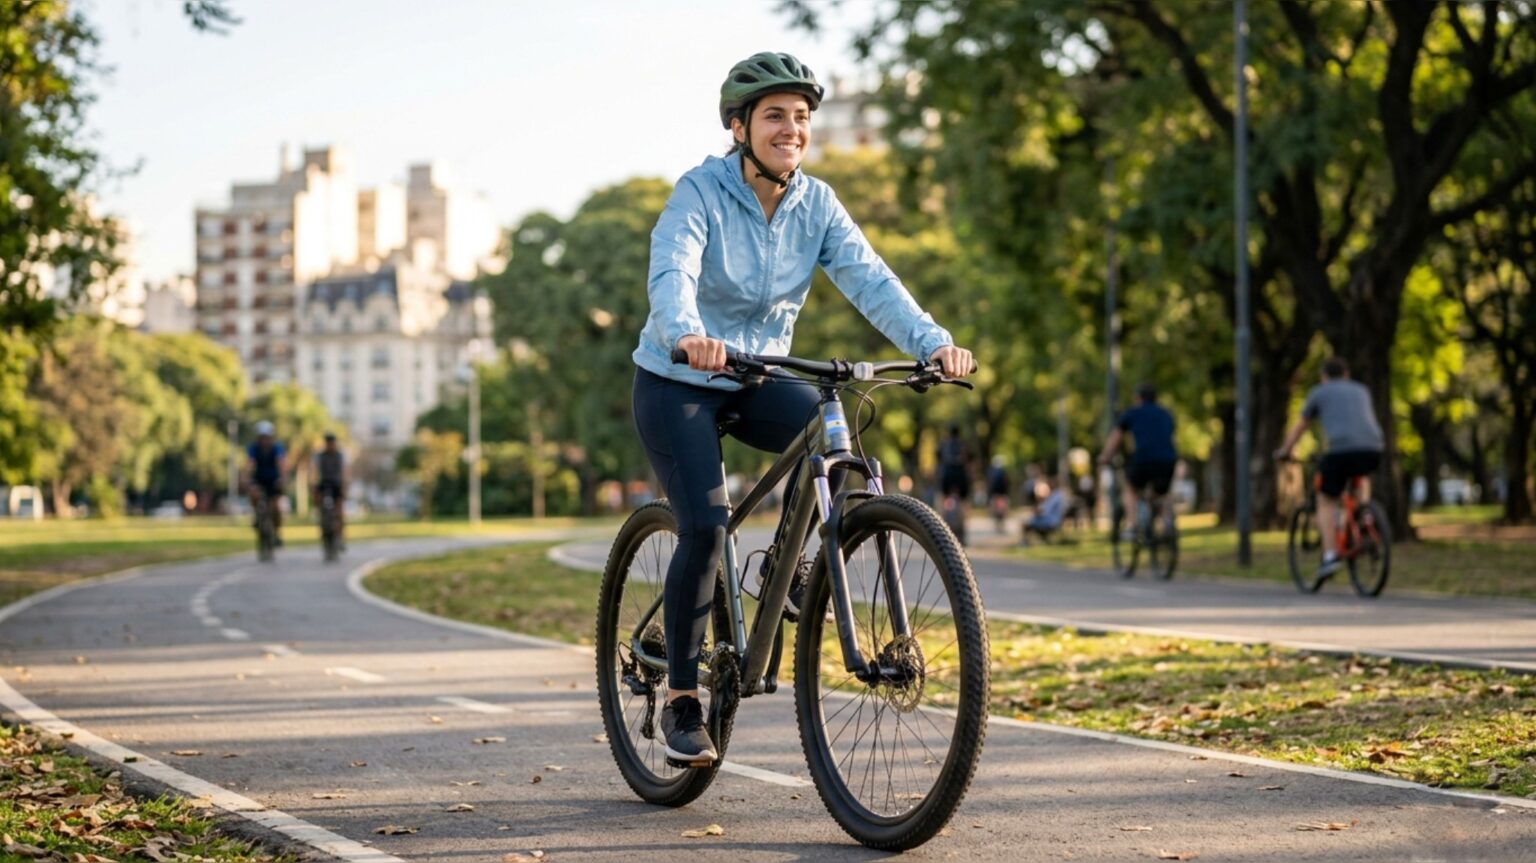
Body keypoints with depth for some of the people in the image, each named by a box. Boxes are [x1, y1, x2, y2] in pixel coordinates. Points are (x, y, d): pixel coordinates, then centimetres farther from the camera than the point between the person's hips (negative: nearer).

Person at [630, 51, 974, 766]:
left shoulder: (816, 204, -5)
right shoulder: (700, 193, -18)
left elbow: (869, 278, -17)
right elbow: (671, 272, -35)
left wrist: (932, 342, -35)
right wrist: (688, 335, -58)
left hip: (758, 381, 4)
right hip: (678, 384, -4)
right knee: (705, 528, -19)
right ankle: (680, 700, -4)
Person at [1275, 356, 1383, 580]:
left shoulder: (1319, 392, 19)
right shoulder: (1361, 390, 29)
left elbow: (1299, 428, 27)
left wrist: (1284, 451, 43)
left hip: (1341, 449, -4)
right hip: (1372, 450, 4)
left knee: (1326, 502, 12)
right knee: (1361, 476, 37)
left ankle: (1330, 555, -1)